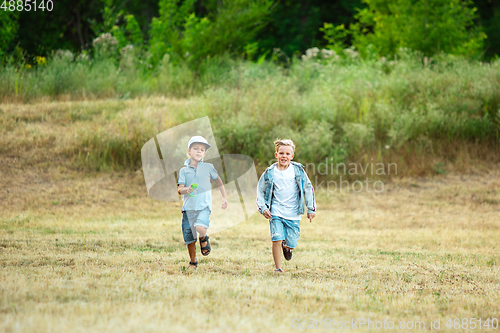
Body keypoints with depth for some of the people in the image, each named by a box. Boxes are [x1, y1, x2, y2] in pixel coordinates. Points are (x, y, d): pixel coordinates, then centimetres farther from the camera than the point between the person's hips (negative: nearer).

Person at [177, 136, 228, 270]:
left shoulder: (208, 167, 5)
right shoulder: (184, 170, 5)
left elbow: (218, 180, 21)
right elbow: (179, 190, -3)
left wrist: (224, 197, 23)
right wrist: (187, 190, -25)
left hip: (204, 206, -2)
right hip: (188, 207, 2)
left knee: (200, 227, -30)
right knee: (189, 238, 5)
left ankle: (204, 239, 6)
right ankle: (193, 262, 26)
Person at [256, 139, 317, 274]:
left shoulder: (298, 171, 0)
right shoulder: (270, 173, 0)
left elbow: (308, 189, 8)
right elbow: (260, 191, 9)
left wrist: (311, 209, 7)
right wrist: (263, 208, -3)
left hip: (293, 213, 1)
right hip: (276, 213, -1)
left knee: (291, 243, 2)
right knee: (277, 239, -16)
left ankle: (287, 247, 40)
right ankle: (278, 268, -3)